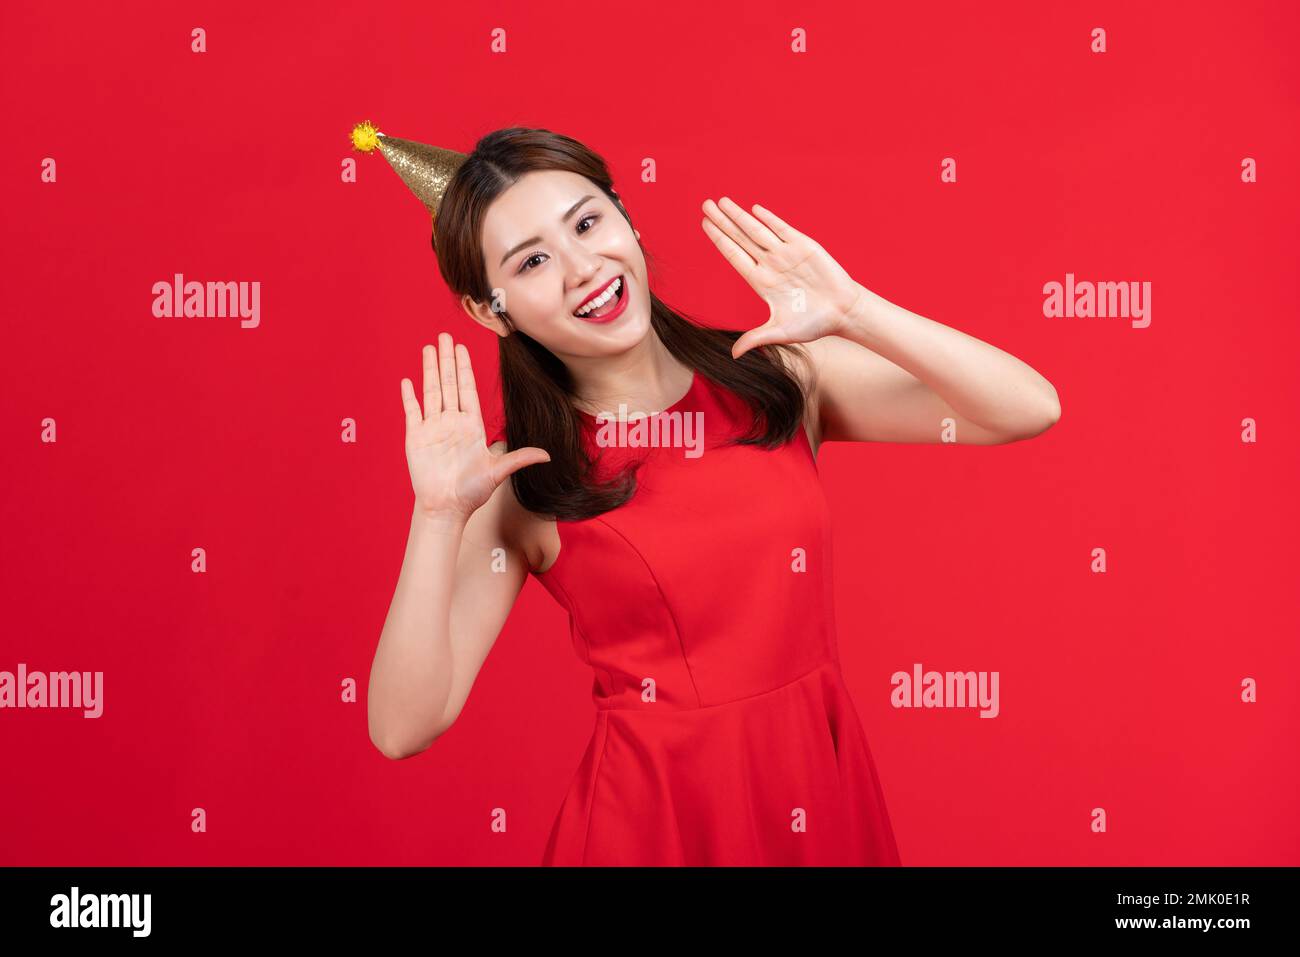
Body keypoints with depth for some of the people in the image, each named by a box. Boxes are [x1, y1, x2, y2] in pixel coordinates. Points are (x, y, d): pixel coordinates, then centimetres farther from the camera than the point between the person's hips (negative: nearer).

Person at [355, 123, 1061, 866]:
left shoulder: (780, 374, -4)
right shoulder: (518, 483, -8)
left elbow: (1030, 409, -9)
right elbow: (404, 728, -12)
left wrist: (853, 315, -17)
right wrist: (440, 517, -20)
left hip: (824, 793, 3)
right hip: (652, 816, -2)